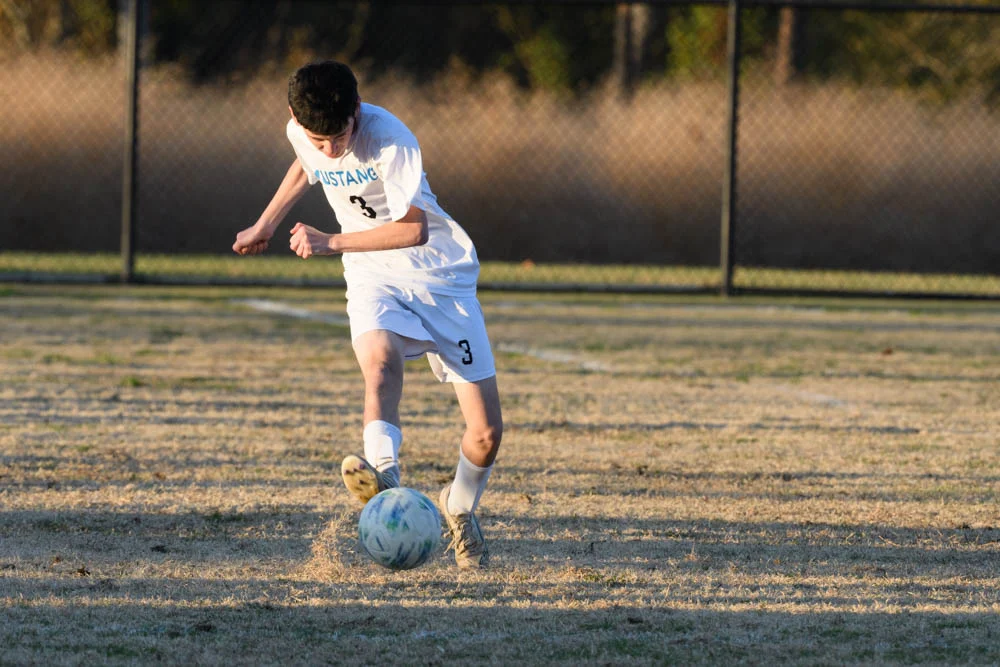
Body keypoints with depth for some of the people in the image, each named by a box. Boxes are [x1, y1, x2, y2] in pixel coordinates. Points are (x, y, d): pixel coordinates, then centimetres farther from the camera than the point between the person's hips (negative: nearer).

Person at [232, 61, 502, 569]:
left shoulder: (389, 138, -26)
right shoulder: (300, 134, -8)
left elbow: (414, 228, -27)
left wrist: (331, 243, -29)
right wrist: (265, 225, 25)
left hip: (441, 274, -3)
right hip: (373, 279, 3)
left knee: (486, 432, -5)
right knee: (380, 359, -35)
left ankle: (460, 508, 25)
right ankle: (383, 473, -57)